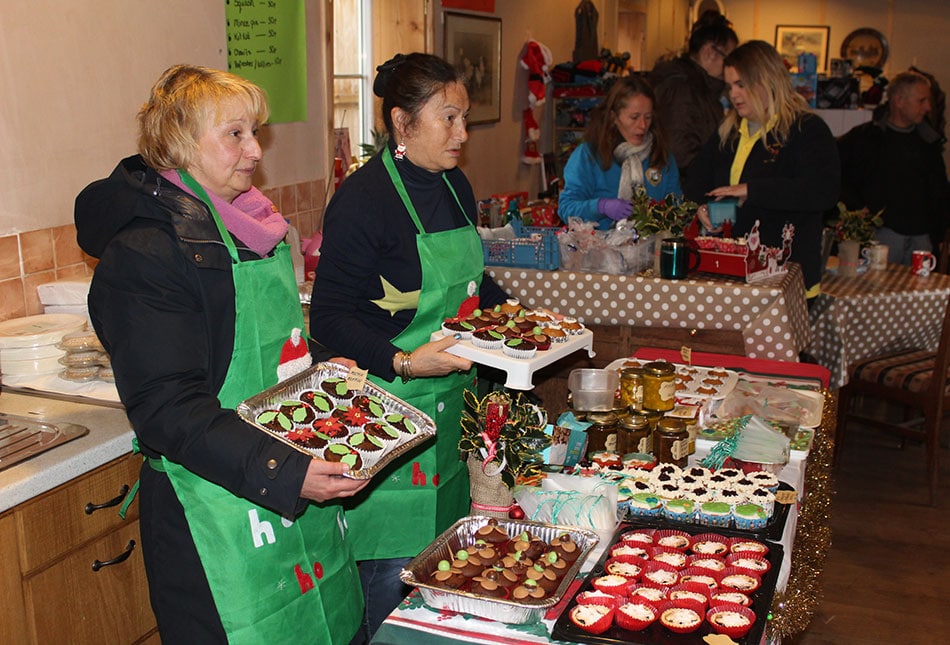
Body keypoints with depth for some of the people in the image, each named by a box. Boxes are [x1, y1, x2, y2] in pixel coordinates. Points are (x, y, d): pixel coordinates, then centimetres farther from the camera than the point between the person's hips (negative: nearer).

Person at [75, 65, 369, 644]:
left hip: (296, 484, 8)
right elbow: (167, 411, -23)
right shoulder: (143, 254, -18)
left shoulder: (252, 225, 9)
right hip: (217, 508, -8)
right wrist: (283, 473, -31)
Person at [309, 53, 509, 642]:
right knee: (394, 578, 2)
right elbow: (331, 318, -18)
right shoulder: (362, 199, -17)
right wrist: (404, 362, -29)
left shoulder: (455, 186, 9)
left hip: (450, 405, 8)